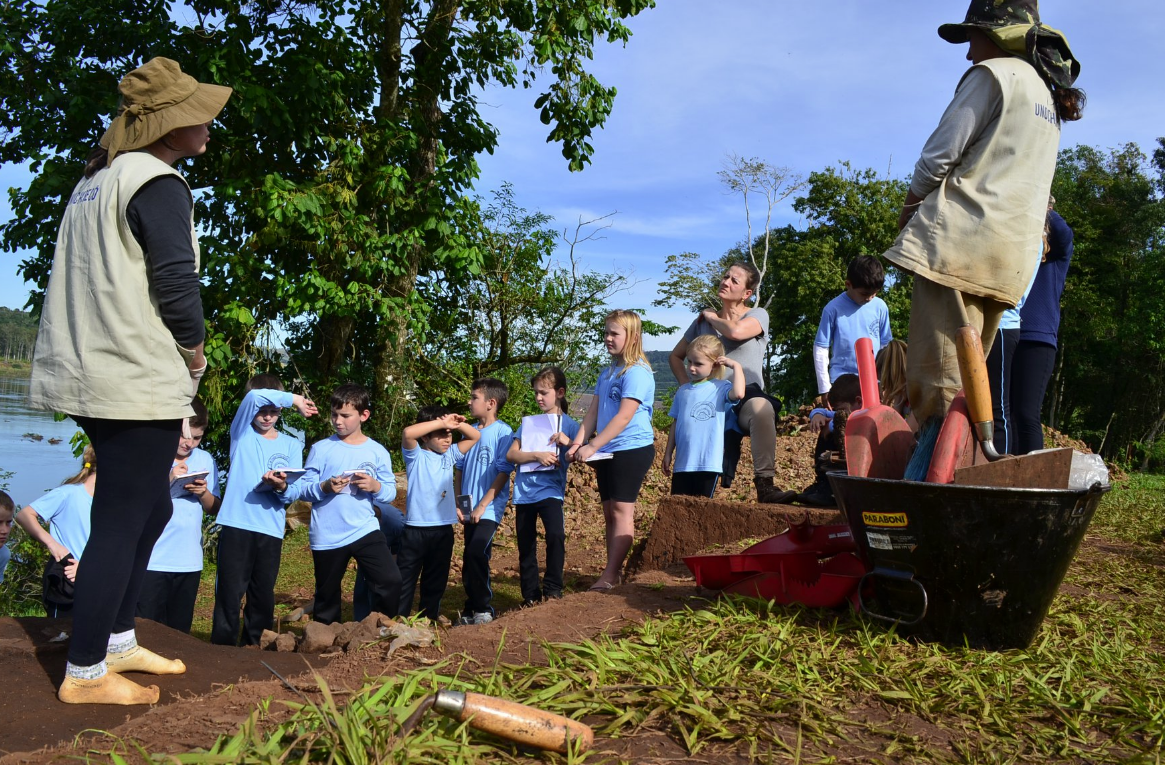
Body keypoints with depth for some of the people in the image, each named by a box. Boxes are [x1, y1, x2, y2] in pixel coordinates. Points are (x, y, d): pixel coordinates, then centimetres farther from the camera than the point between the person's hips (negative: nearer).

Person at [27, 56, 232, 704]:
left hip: (95, 375, 10)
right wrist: (196, 350, -1)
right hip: (140, 382, -10)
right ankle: (85, 674, 8)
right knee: (122, 524, -2)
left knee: (151, 509, 19)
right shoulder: (159, 184, -11)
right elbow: (177, 286, -18)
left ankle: (117, 643, 28)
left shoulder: (97, 181, 18)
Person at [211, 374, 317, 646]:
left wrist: (280, 484, -19)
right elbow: (255, 398, -14)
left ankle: (253, 649, 19)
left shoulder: (291, 445, 12)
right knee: (230, 593, -4)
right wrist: (295, 399, -7)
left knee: (263, 595, 8)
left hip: (271, 530, 2)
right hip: (236, 525, -2)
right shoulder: (242, 432, 6)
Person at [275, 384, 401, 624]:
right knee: (327, 596, 13)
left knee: (390, 581, -10)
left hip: (365, 530, 0)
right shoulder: (321, 449, -2)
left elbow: (390, 492, 2)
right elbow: (304, 489, -4)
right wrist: (324, 487, -23)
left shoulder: (377, 452, 1)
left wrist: (376, 486, -19)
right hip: (327, 536, 0)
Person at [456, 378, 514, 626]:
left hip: (489, 510, -6)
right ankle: (472, 608, 22)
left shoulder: (503, 432, -9)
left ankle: (483, 608, -4)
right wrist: (458, 504, 5)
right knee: (469, 558, 9)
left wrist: (482, 505, -15)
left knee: (476, 553, -18)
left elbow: (503, 473, -12)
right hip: (469, 510, 6)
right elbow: (461, 470, 14)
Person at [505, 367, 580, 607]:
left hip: (550, 489, -3)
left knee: (556, 535, -24)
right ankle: (530, 594, 20)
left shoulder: (568, 424, 3)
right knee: (525, 545, 8)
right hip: (524, 491, 4)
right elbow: (511, 454, 0)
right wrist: (537, 455, -15)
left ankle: (552, 586, -6)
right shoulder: (528, 423, 10)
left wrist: (568, 442, -21)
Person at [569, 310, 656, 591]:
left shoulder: (637, 372, -14)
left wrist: (593, 446, -21)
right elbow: (593, 412, 10)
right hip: (606, 451, 9)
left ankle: (609, 575, -5)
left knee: (621, 510, -6)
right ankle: (612, 574, 16)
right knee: (609, 512, 10)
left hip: (632, 449, -9)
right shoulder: (607, 372, 13)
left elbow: (624, 417, -20)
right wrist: (578, 443, -3)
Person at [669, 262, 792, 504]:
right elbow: (676, 357, 24)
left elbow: (735, 331, -21)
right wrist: (687, 386, 5)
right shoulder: (703, 320, 16)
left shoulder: (758, 315, 3)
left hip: (746, 396, -3)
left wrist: (712, 318, 0)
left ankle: (765, 485, -41)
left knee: (762, 409, -41)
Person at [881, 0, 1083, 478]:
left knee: (940, 381, -15)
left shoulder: (993, 74, 1)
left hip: (959, 241, -9)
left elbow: (940, 154, -6)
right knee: (964, 380, 9)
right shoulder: (1051, 100, 27)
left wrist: (910, 205, 12)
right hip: (1011, 257, 9)